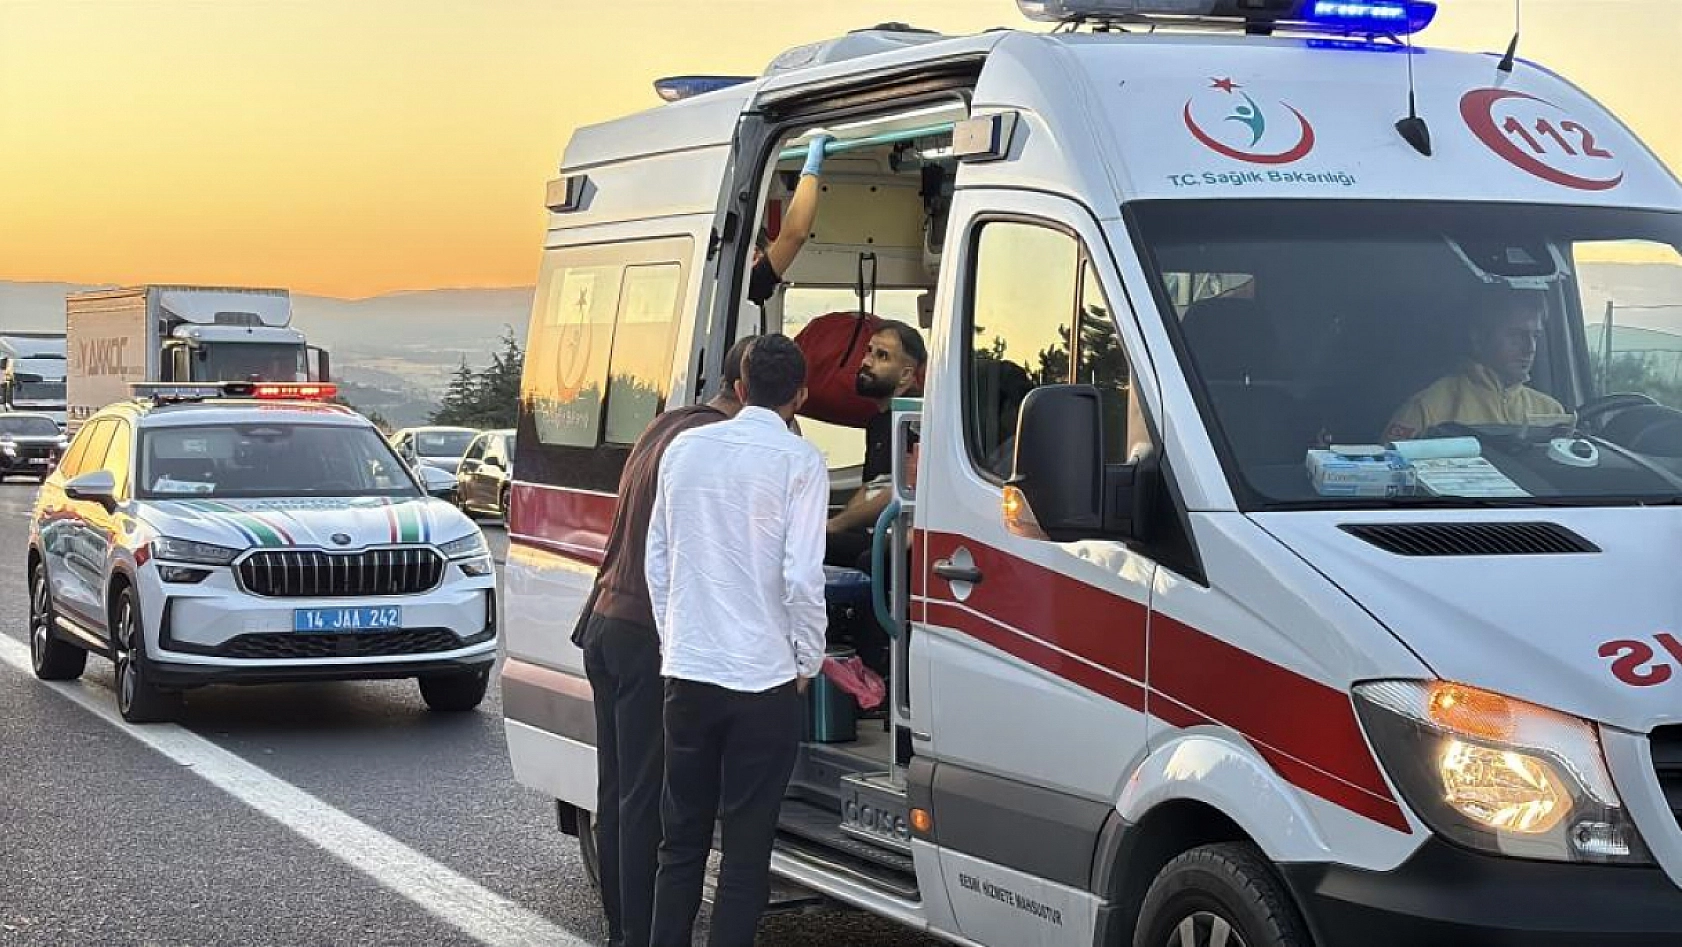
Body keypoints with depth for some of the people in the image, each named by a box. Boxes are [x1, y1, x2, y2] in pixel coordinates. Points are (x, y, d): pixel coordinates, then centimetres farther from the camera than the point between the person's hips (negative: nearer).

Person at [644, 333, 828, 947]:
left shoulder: (684, 448, 7)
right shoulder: (799, 461, -7)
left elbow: (656, 560, 11)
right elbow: (801, 577, -13)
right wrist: (809, 661, 1)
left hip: (687, 672, 4)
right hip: (764, 678, -4)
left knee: (682, 839, 13)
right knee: (747, 846, 3)